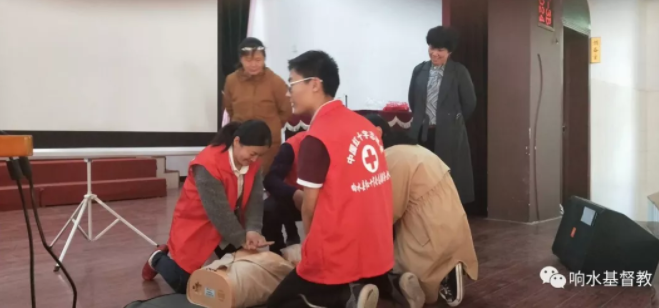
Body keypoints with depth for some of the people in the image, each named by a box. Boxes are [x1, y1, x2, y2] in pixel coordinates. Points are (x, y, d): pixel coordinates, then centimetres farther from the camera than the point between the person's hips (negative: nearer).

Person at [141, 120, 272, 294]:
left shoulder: (252, 163, -9)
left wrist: (252, 231, -32)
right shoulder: (208, 164, -32)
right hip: (196, 226, -6)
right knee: (186, 285, -1)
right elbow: (218, 211, -31)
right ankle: (158, 259, 32)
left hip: (230, 226, 7)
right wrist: (241, 239, -26)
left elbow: (255, 199, -17)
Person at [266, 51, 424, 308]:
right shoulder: (365, 125, 4)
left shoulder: (316, 138, -18)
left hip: (336, 261, -7)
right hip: (378, 252, 7)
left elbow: (310, 209, -11)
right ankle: (387, 287, 7)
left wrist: (315, 247, 8)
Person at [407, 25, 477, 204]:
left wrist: (453, 122, 7)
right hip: (422, 133, 3)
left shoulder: (459, 72, -2)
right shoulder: (419, 70, 7)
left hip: (448, 135, -3)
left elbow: (469, 102, 1)